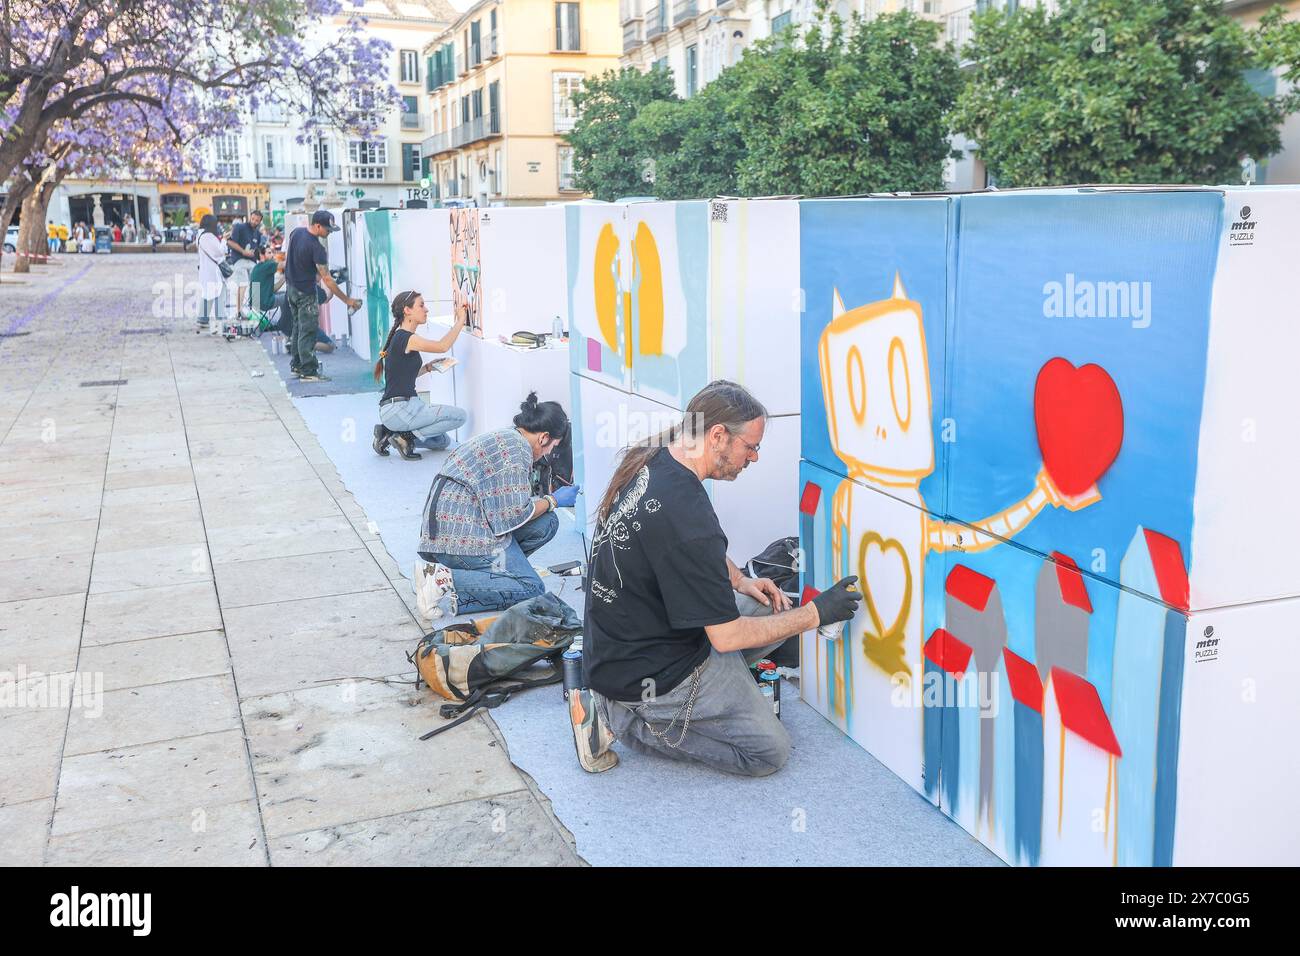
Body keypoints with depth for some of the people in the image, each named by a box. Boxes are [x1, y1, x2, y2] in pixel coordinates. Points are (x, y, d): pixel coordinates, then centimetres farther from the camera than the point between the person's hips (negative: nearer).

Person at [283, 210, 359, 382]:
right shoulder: (316, 247, -24)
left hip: (291, 285, 9)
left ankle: (296, 364, 25)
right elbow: (327, 279, -24)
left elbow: (288, 257, 15)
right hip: (305, 292, -9)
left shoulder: (296, 232, -1)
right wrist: (347, 300, -20)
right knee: (308, 331, -5)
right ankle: (308, 371, -3)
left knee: (298, 326, 18)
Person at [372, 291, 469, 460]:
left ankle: (390, 432, 11)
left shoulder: (400, 338, 16)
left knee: (443, 441, 17)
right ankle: (407, 436, -5)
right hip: (398, 409, -10)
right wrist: (460, 321, -7)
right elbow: (442, 346, -18)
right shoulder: (405, 338, -15)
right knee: (459, 416, -10)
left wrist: (427, 368, 11)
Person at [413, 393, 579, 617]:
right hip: (462, 536, -10)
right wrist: (553, 501, 2)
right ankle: (447, 581, -19)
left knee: (547, 523, 5)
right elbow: (516, 512, -14)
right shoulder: (517, 447, -12)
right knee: (532, 589, -11)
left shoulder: (503, 436, 20)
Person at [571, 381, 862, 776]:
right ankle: (616, 717, -2)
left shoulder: (650, 461, -2)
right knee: (769, 751, 0)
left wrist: (739, 581, 5)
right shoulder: (685, 513, -31)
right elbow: (727, 637, -23)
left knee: (774, 609, 16)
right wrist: (816, 613, -13)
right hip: (649, 674, -9)